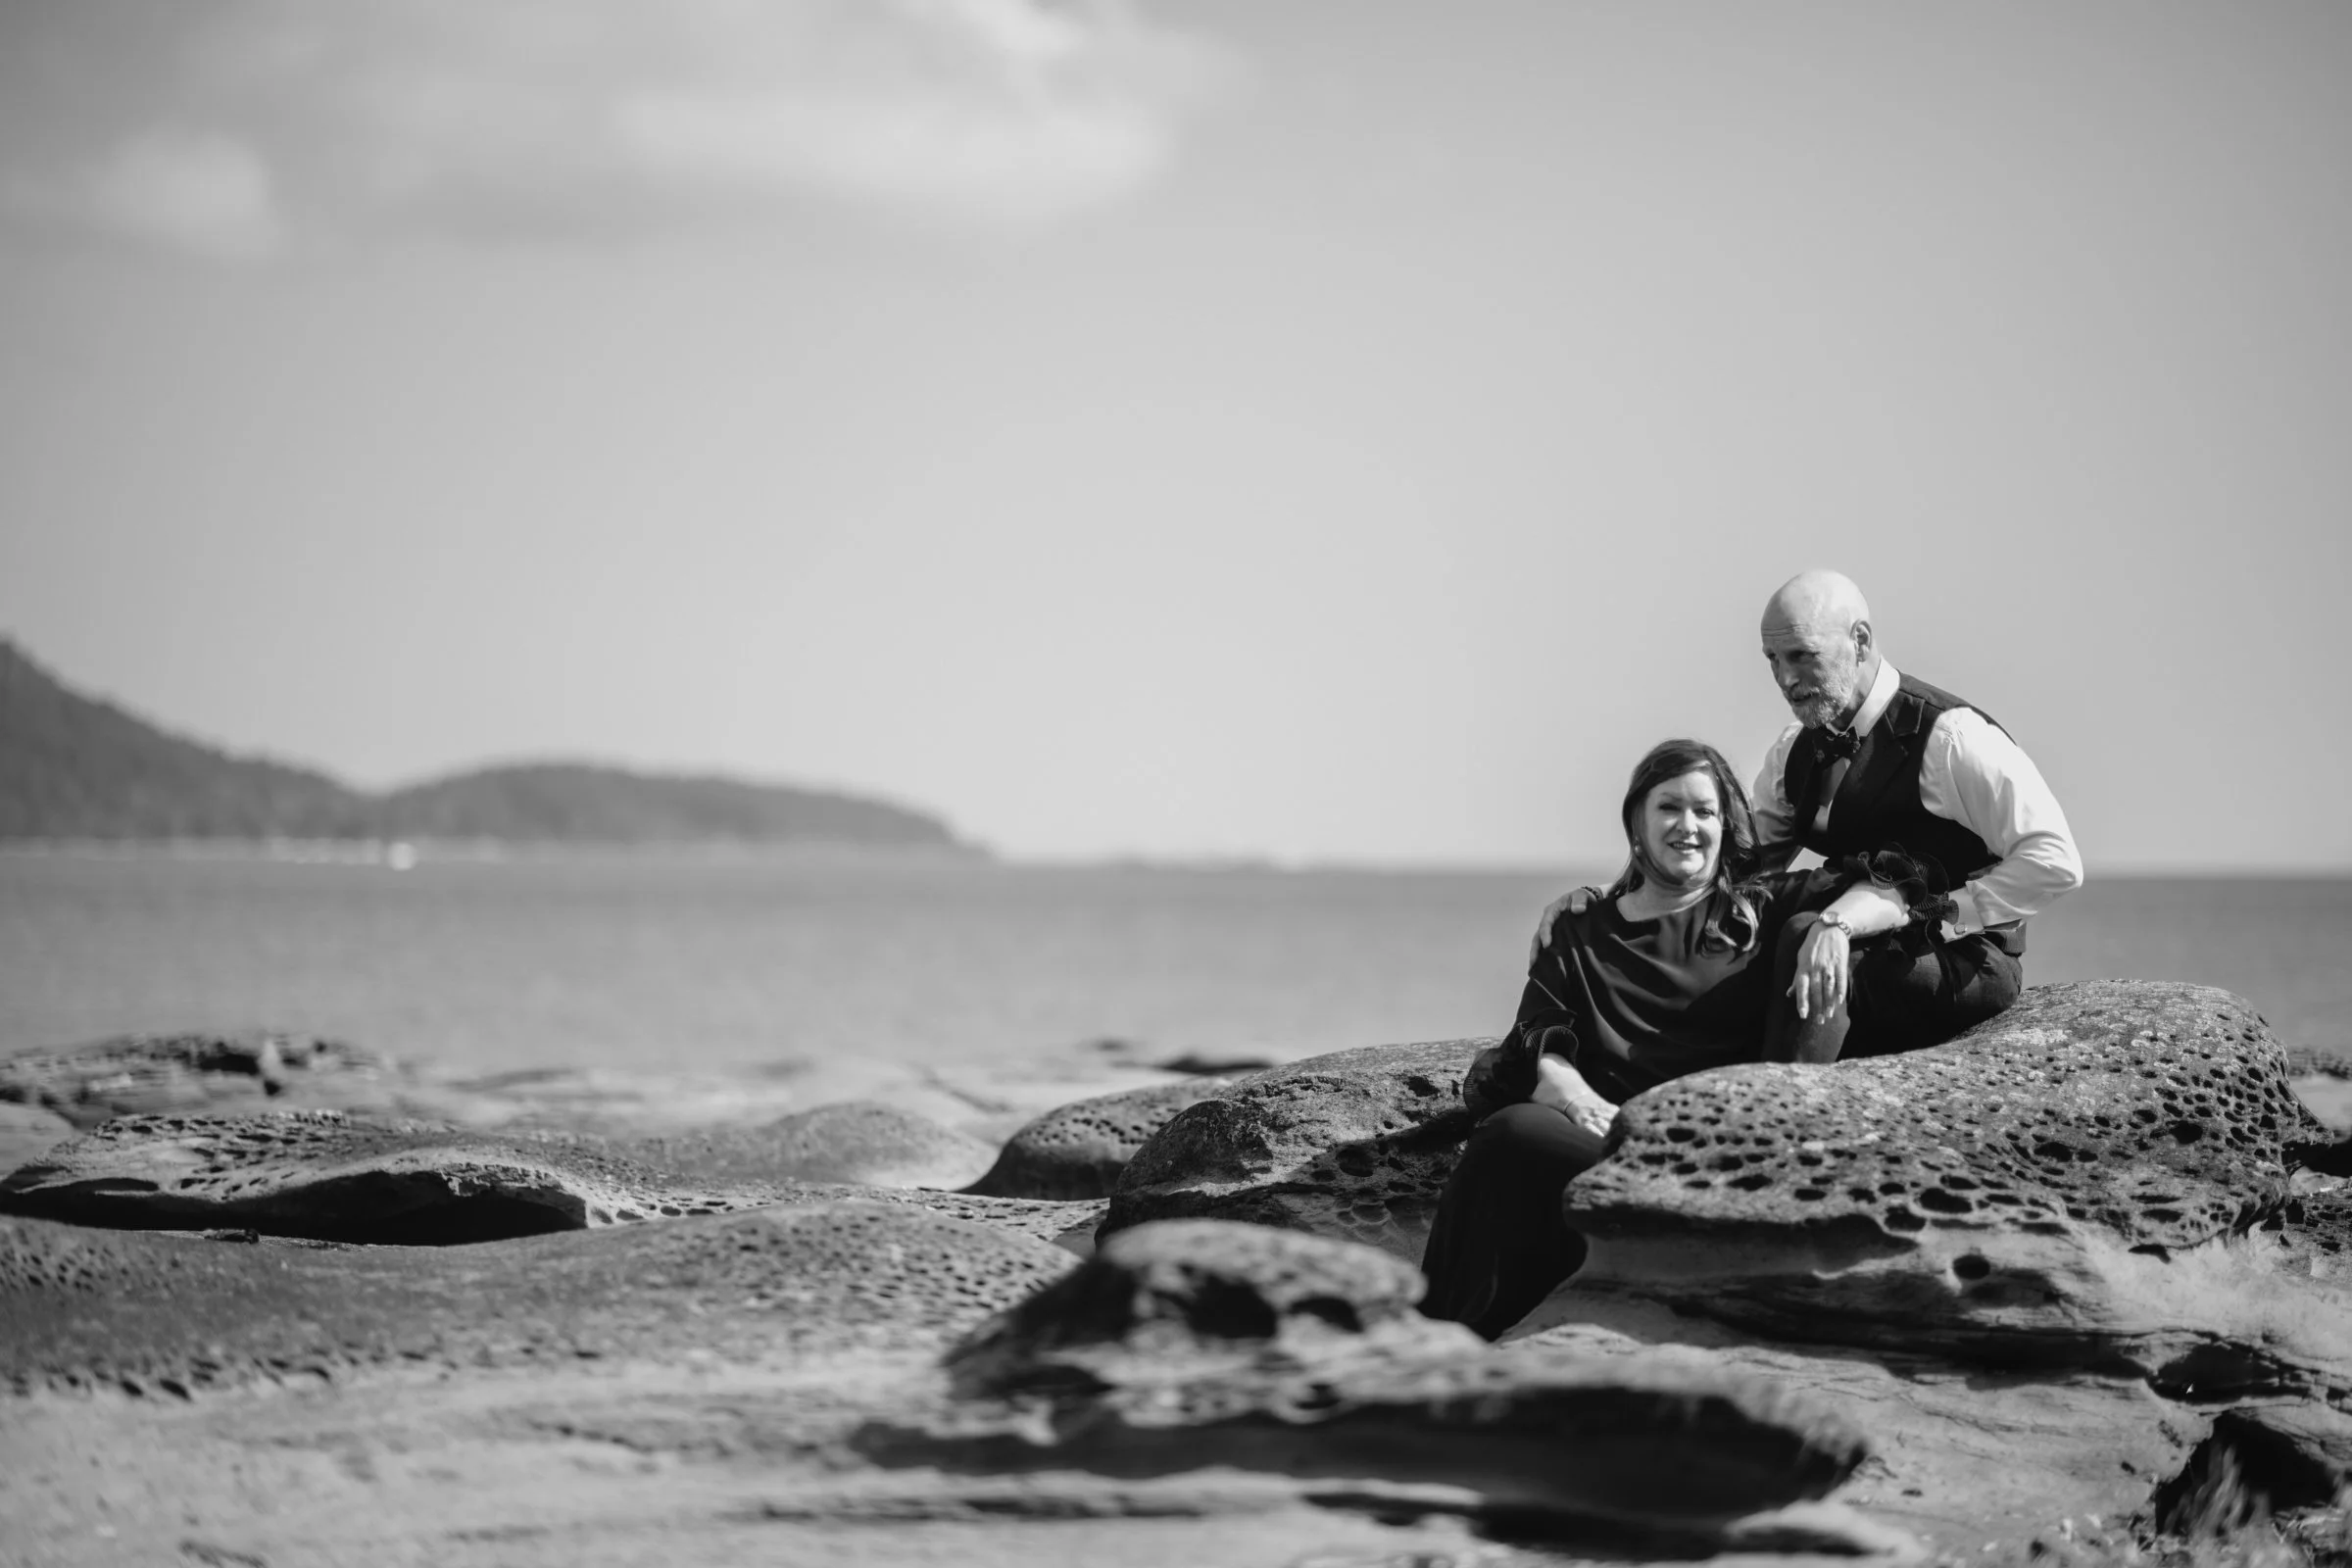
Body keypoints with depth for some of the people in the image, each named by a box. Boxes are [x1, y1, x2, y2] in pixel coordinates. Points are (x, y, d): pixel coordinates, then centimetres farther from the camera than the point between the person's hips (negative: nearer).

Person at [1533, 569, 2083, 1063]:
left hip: (1965, 967, -6)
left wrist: (1935, 917, -22)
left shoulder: (1948, 735, -12)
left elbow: (2054, 862, -18)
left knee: (1806, 940, -32)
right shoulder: (1796, 752, 10)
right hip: (1864, 954, 7)